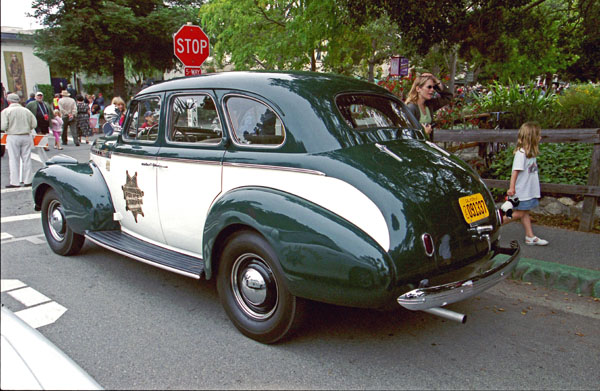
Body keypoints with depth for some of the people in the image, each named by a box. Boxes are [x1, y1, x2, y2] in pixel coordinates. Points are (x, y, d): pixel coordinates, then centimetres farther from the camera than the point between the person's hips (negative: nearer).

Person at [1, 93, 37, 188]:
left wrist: (9, 129, 10)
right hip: (26, 136, 3)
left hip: (13, 137, -3)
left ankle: (15, 182, 3)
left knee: (14, 160, 2)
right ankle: (27, 181, 12)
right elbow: (34, 124, 3)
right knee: (26, 159, 8)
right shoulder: (26, 111, 5)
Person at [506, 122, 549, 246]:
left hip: (529, 190, 9)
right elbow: (515, 170, -22)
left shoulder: (531, 152, 9)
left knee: (525, 212, 13)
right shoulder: (521, 153, -19)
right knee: (519, 213, -3)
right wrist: (512, 187, -25)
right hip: (521, 191, -9)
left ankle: (530, 237, 18)